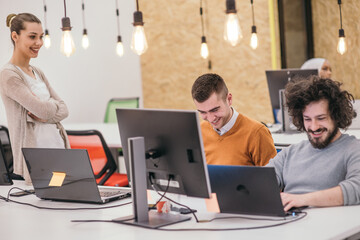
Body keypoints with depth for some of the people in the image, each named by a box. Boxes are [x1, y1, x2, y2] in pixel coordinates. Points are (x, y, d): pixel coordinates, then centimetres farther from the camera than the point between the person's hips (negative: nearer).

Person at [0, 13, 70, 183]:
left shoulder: (37, 73, 15)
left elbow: (63, 110, 9)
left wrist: (45, 115, -11)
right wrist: (52, 104, 3)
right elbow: (43, 110, -19)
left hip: (59, 150, 7)